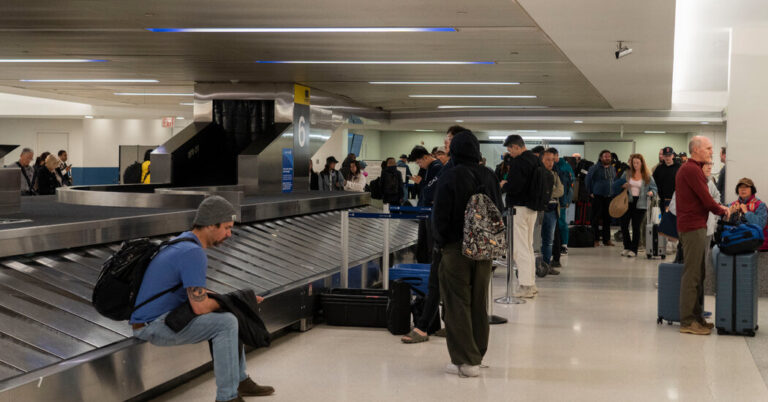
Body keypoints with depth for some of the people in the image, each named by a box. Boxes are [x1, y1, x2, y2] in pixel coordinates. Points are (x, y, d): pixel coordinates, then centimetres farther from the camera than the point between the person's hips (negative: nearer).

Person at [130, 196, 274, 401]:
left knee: (229, 315, 15)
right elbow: (200, 306, -25)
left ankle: (240, 380, 23)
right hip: (153, 326, -11)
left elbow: (197, 292, 17)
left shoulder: (185, 241, 10)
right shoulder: (193, 253, -23)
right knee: (226, 324, -18)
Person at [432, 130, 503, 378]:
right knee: (479, 304, 13)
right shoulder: (489, 177, 3)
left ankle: (465, 360, 1)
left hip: (456, 248, -5)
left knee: (458, 305, 1)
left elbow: (441, 216, -11)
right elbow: (499, 211, 10)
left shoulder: (450, 178, -13)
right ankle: (477, 356, 21)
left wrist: (441, 242, 3)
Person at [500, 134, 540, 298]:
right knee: (528, 246, 17)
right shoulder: (535, 159, 11)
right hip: (532, 208, 10)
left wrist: (503, 186, -3)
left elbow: (513, 187, -25)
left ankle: (526, 286, -6)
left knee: (520, 248, -6)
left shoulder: (519, 162, -18)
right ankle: (531, 283, 23)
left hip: (519, 208, -10)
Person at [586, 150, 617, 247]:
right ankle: (596, 239, 2)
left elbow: (615, 180, 23)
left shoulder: (613, 168, 13)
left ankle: (607, 239, 14)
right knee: (596, 218, -3)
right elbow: (588, 180, -2)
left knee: (607, 219, 7)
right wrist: (590, 192, -3)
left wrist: (614, 192, 14)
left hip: (609, 196, 5)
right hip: (598, 196, -5)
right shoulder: (595, 168, -5)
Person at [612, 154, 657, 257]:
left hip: (640, 204, -2)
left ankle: (634, 249, 7)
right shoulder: (627, 173, 7)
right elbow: (617, 185, 14)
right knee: (624, 224, 1)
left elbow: (654, 188, 5)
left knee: (636, 226, -1)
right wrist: (623, 186, -8)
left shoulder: (647, 176, 1)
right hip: (627, 202, 3)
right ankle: (627, 247, 18)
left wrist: (651, 192, -17)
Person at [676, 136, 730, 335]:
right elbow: (706, 199, -16)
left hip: (695, 226, 11)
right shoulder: (692, 170, -15)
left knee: (698, 274, 14)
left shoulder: (690, 168, 19)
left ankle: (696, 317, 19)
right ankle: (688, 321, -5)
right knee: (692, 274, -8)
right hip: (693, 227, -11)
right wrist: (722, 211, 1)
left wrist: (718, 206, 7)